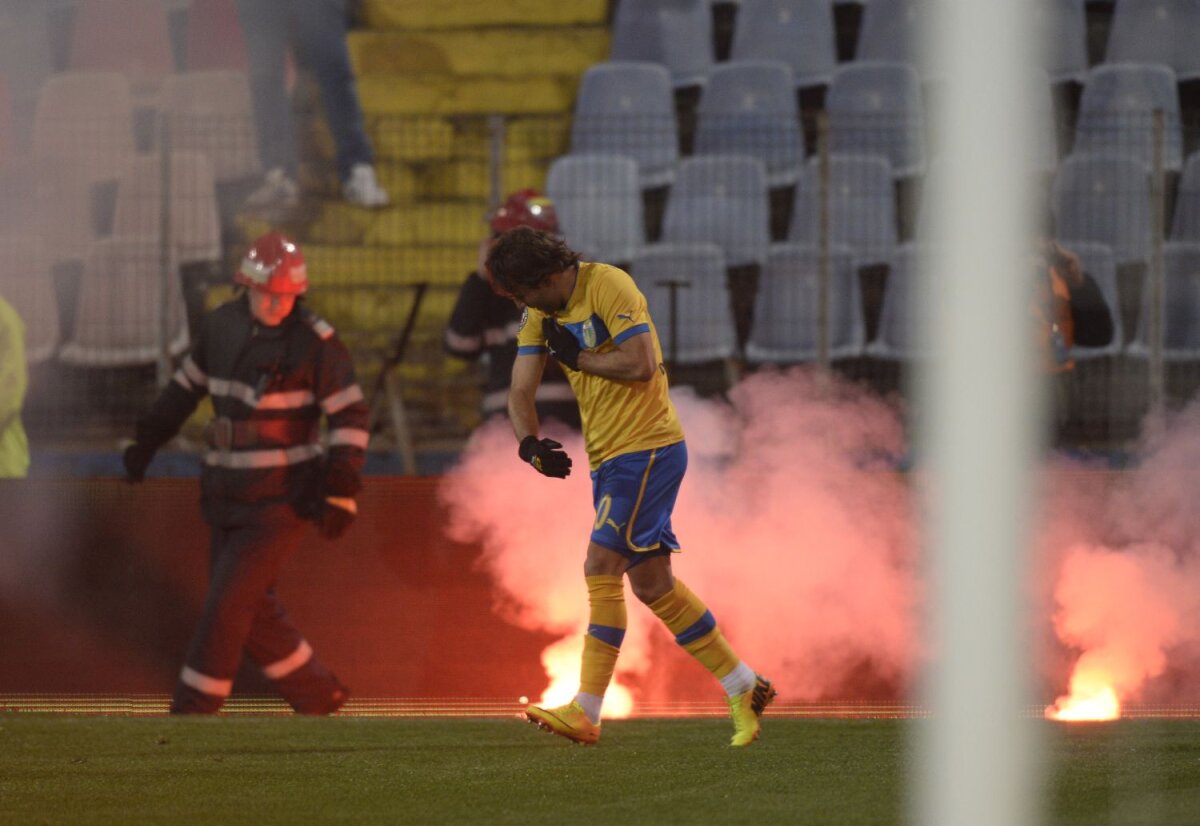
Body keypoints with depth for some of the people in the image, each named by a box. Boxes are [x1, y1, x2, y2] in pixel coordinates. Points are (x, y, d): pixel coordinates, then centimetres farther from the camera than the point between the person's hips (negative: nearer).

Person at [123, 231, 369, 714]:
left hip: (282, 499, -6)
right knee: (253, 611, 11)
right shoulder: (222, 326, 4)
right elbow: (188, 384, 20)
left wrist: (340, 492, -16)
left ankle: (191, 712, -4)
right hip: (229, 497, 6)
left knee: (226, 606, -10)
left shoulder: (315, 341, -12)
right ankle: (318, 697, 25)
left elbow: (350, 415, -10)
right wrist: (147, 441, 24)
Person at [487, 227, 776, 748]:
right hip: (609, 458, 9)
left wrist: (576, 357, -12)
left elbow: (641, 364, -23)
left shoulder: (609, 287, -14)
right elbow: (521, 391, 7)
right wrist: (529, 442, -11)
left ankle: (586, 713, -15)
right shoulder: (540, 313, 11)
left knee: (601, 569, -15)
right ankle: (744, 689, 19)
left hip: (648, 447, -9)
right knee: (652, 584, 10)